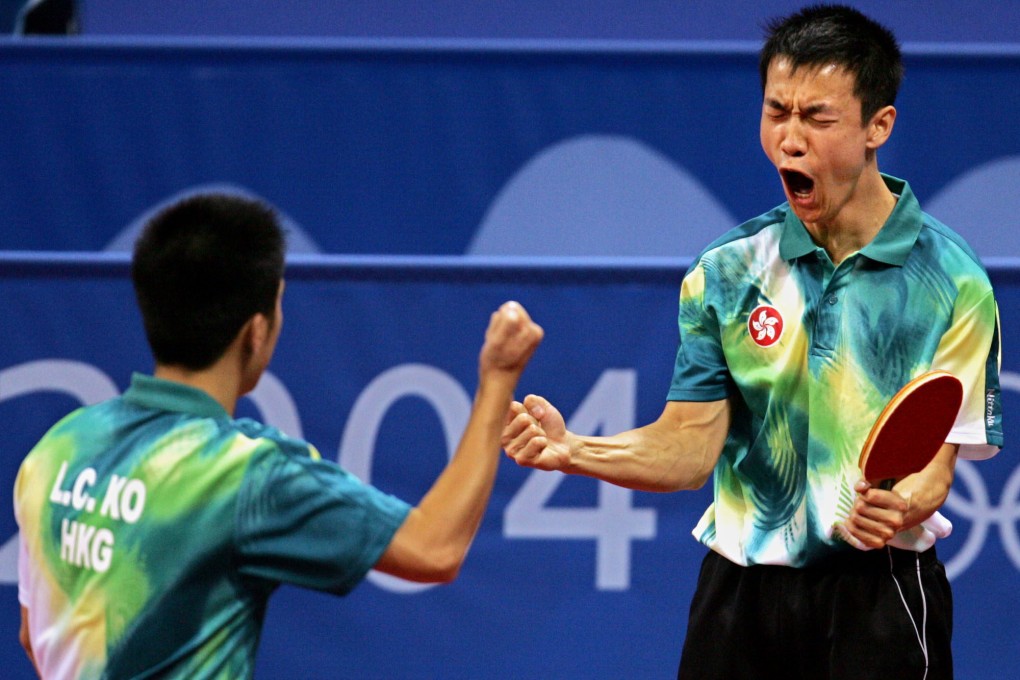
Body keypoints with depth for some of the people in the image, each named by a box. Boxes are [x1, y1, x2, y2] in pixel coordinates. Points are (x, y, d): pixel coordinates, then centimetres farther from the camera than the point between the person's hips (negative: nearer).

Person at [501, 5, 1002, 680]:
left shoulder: (951, 281, -6)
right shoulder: (725, 271, 3)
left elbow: (933, 465, -8)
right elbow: (692, 444, -3)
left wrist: (898, 508, -30)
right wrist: (572, 449, -19)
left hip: (878, 590, -3)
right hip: (740, 591, 3)